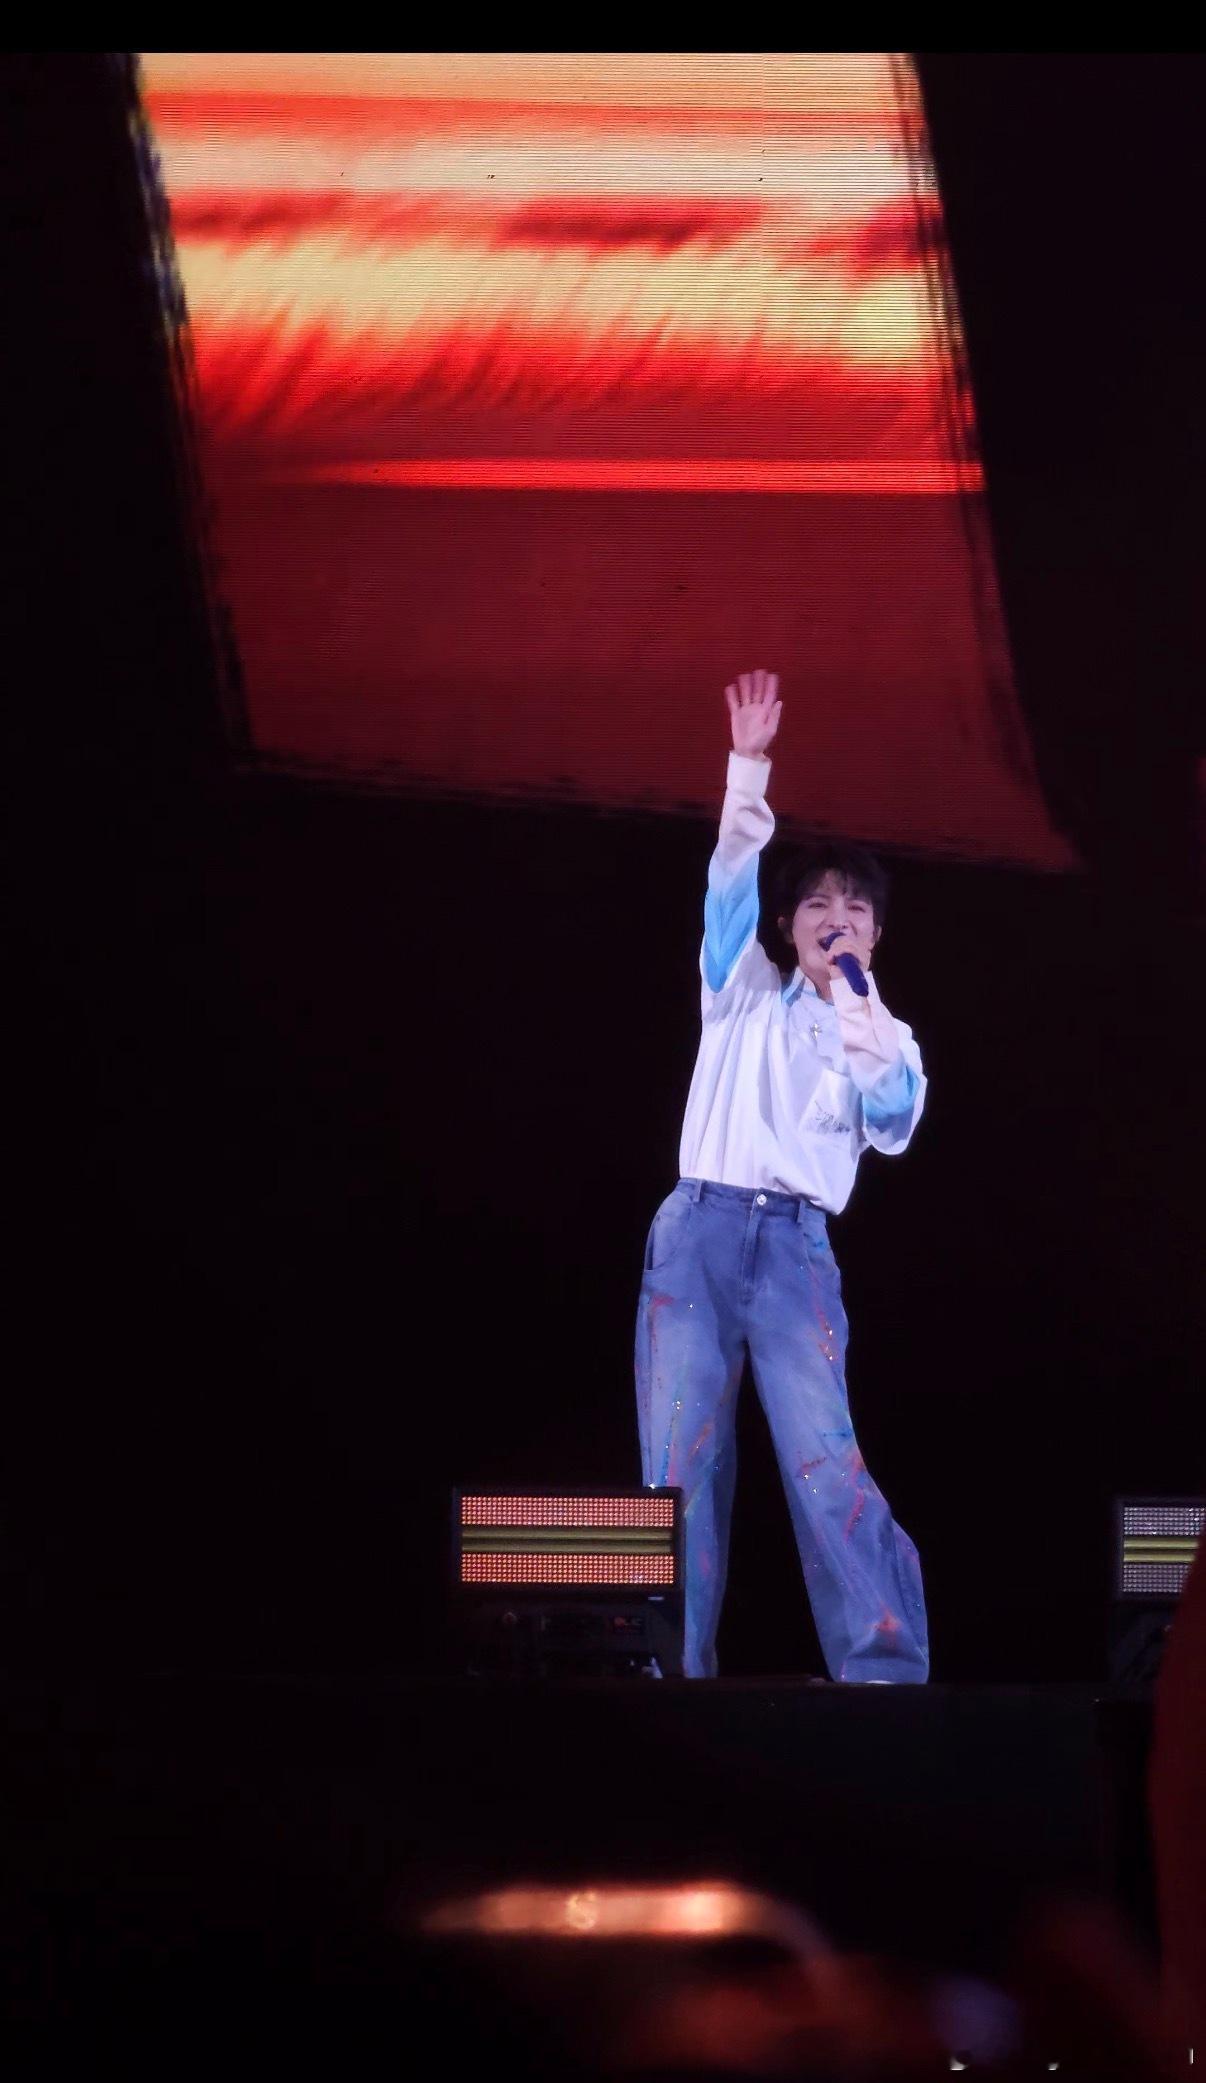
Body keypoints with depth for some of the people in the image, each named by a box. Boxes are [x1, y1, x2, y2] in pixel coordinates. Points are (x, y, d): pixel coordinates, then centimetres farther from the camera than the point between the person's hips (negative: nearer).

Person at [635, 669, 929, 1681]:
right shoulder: (747, 994, 19)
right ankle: (678, 1672, -9)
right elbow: (733, 880, 5)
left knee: (825, 1458, -17)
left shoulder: (887, 1036, 17)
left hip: (796, 1247, -1)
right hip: (699, 1231, 1)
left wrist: (870, 1046, -21)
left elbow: (895, 1126, -3)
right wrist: (750, 766, -7)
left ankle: (890, 1673, -23)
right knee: (683, 1463, -8)